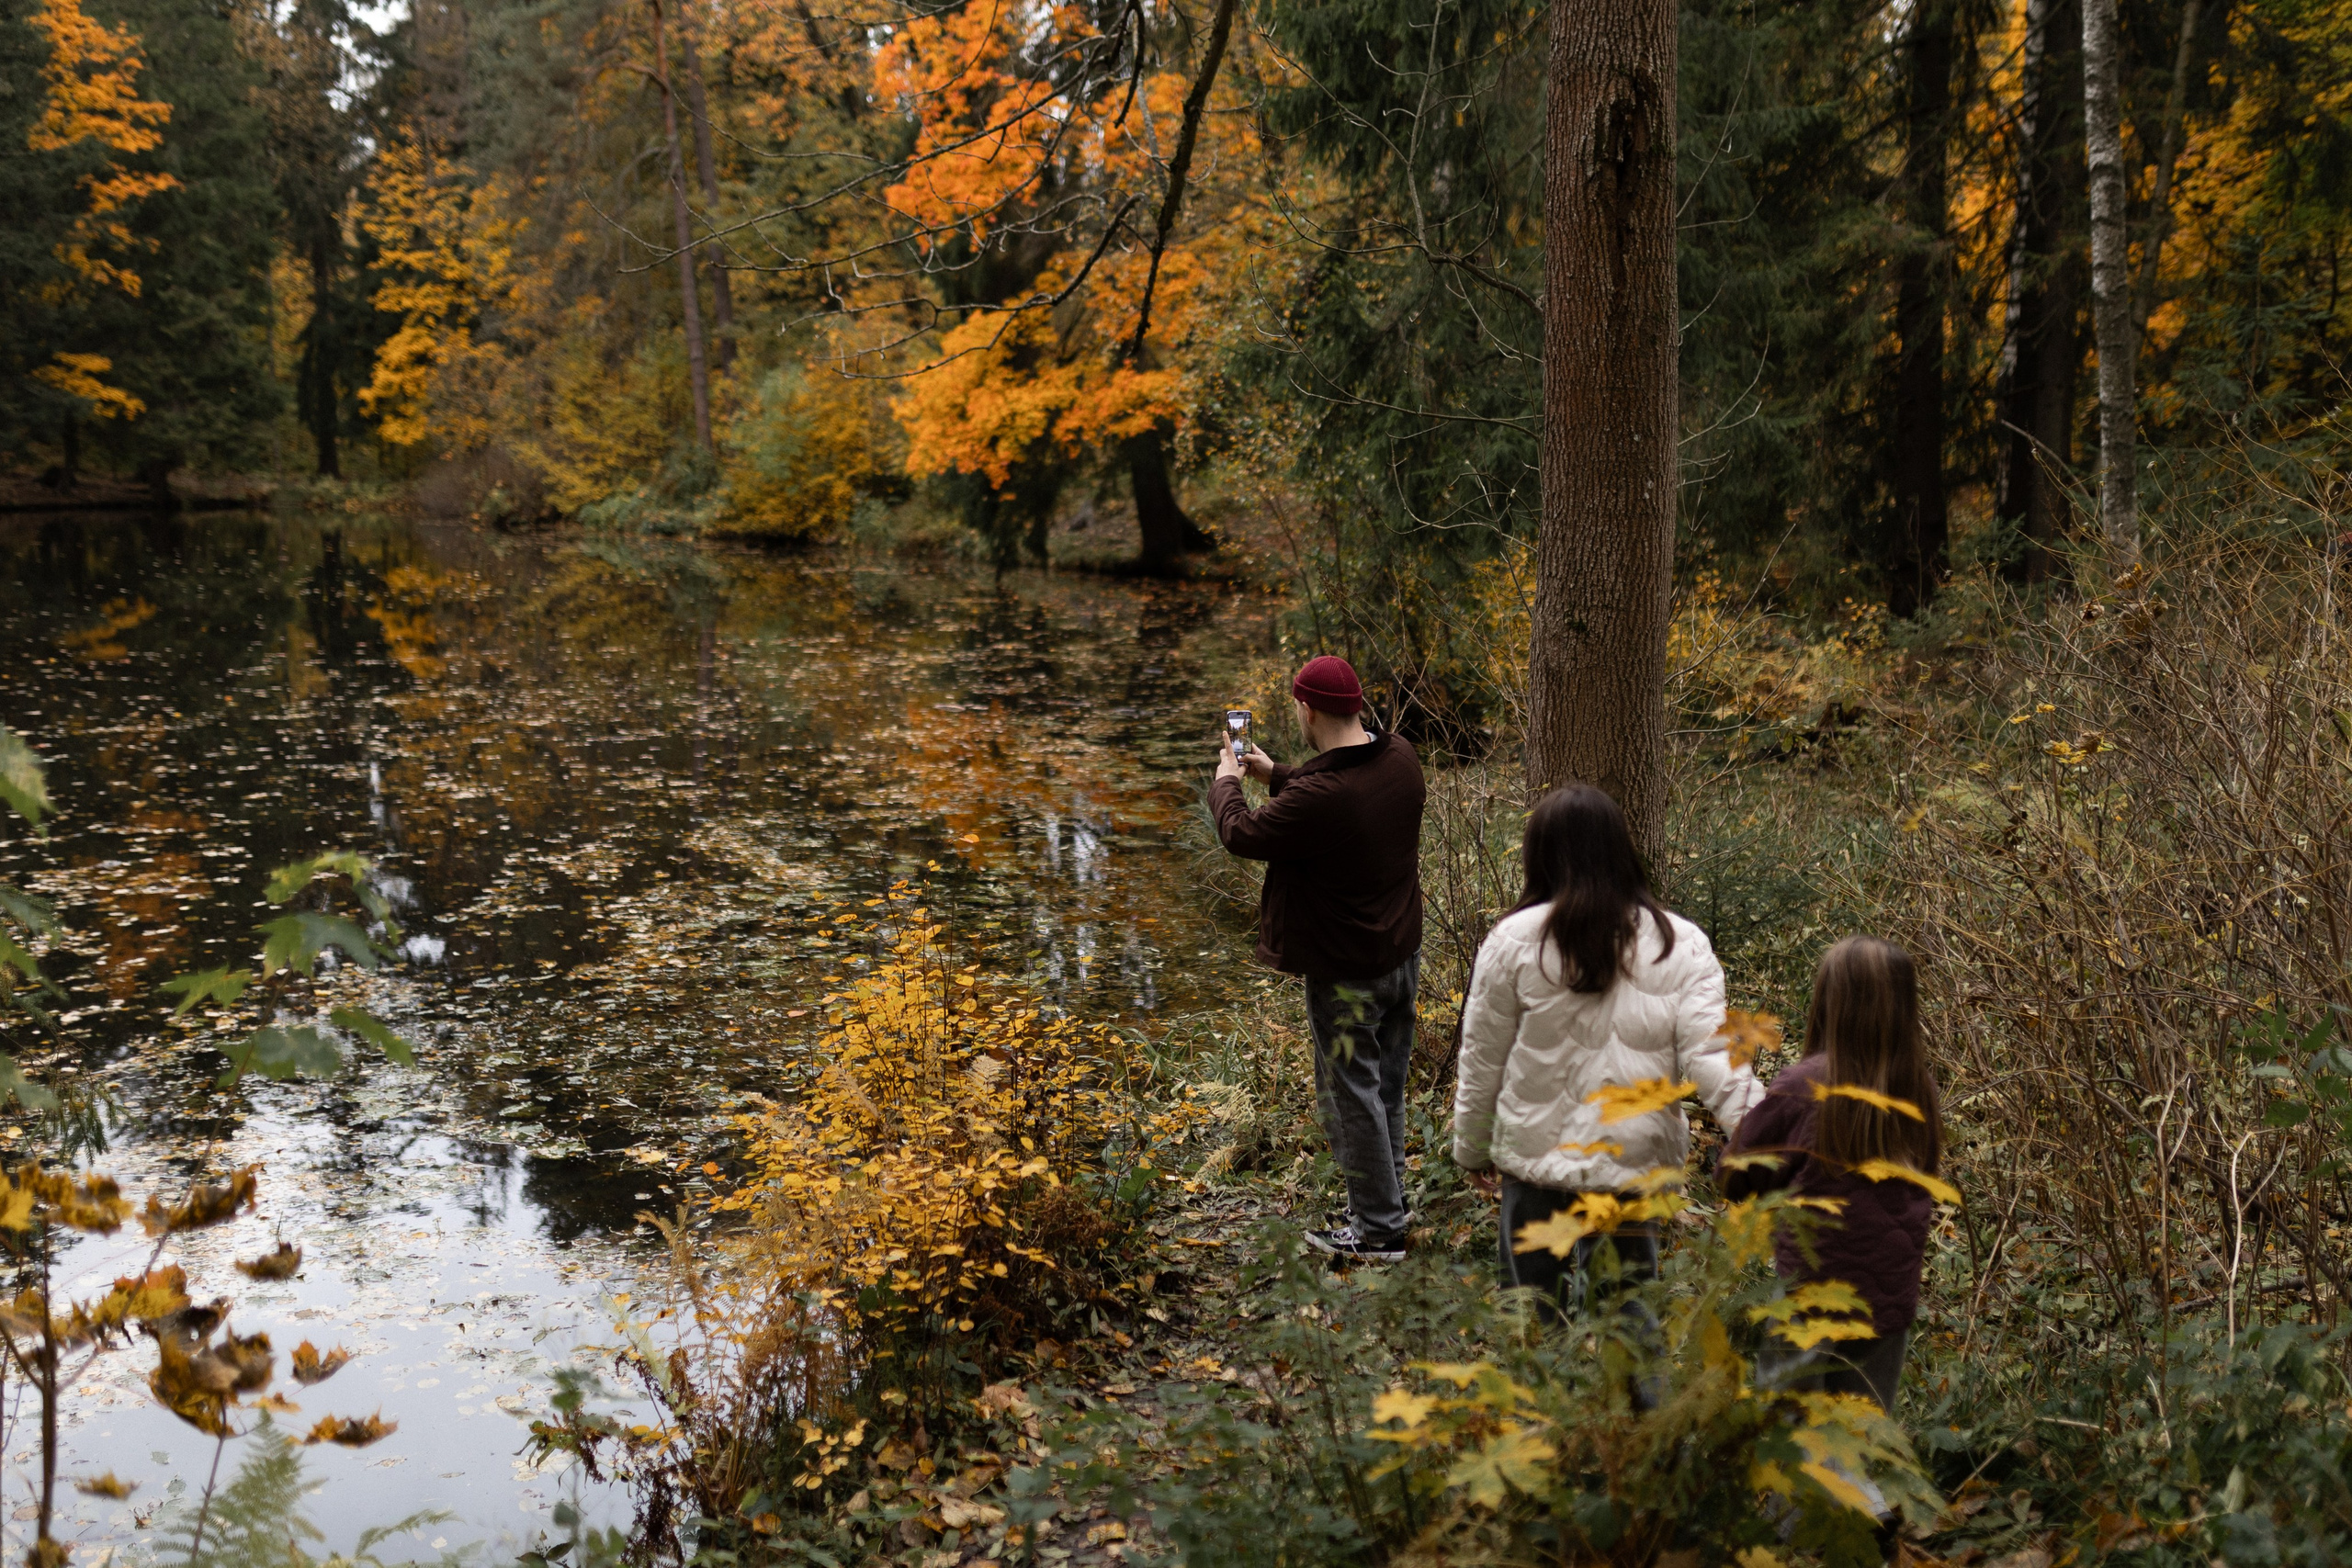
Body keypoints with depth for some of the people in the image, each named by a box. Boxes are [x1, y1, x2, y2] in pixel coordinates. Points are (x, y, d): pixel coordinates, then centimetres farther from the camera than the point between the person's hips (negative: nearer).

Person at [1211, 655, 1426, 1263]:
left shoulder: (1317, 797, -31)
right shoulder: (1400, 757, -4)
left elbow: (1242, 835, -14)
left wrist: (1226, 781, 5)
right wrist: (1272, 773, 19)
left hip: (1348, 974, -8)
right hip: (1403, 955, 8)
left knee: (1351, 1096, 6)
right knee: (1387, 1087, 21)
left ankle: (1379, 1230, 15)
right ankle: (1388, 1203, 35)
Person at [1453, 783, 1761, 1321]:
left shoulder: (1513, 941, -7)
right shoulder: (1683, 945, -2)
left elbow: (1482, 1060, 1)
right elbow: (1709, 1056, -11)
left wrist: (1473, 1150, 13)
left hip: (1537, 1158, -1)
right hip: (1640, 1161, 1)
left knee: (1535, 1319, 12)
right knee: (1626, 1308, 17)